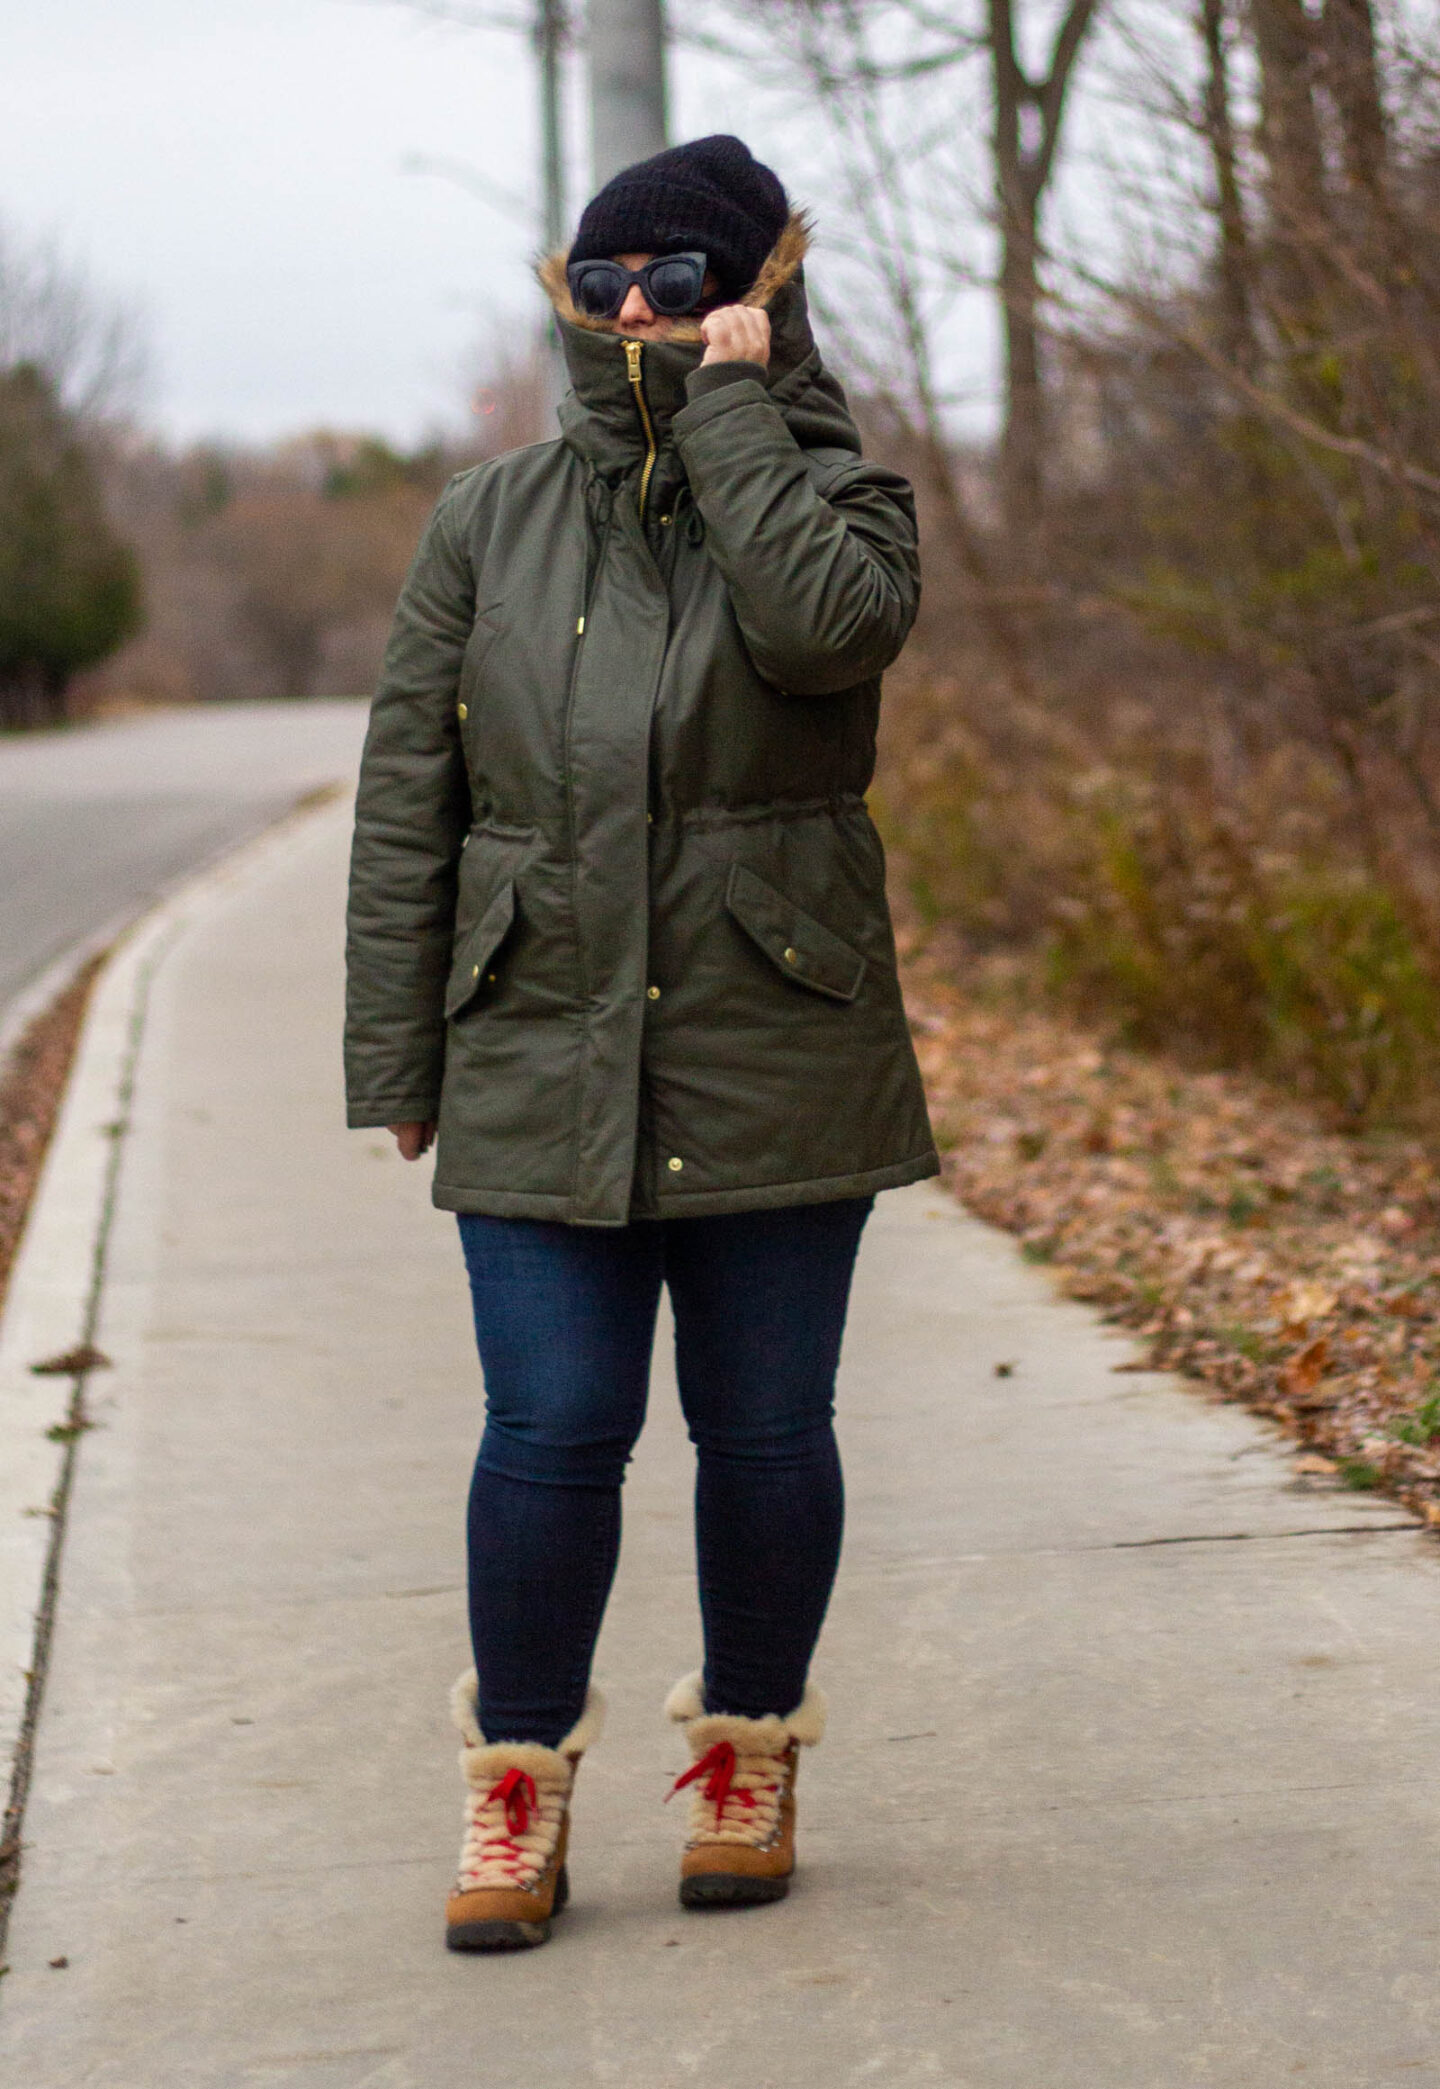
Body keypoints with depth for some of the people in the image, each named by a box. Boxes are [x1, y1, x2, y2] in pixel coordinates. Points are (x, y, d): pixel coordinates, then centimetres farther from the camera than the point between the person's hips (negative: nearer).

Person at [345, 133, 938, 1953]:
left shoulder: (828, 497, 3)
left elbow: (829, 623, -23)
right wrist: (397, 1063, 3)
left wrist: (729, 407, -12)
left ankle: (750, 1760, 24)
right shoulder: (488, 525, 9)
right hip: (543, 1061, 1)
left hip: (775, 1064, -1)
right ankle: (516, 1793, 10)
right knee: (552, 1429, -5)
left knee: (765, 1429, 5)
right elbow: (407, 802, 8)